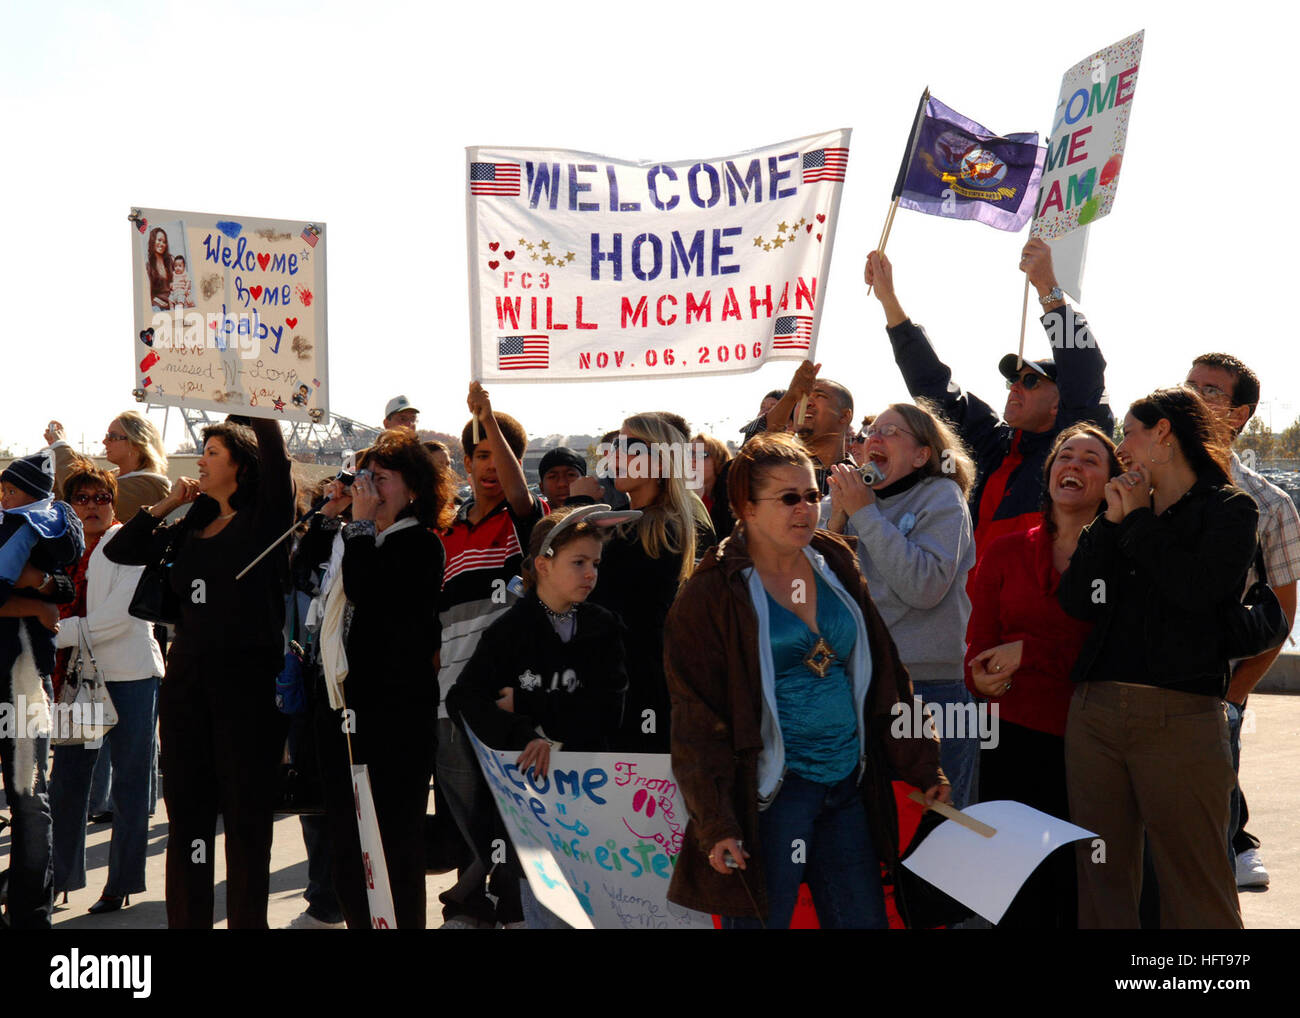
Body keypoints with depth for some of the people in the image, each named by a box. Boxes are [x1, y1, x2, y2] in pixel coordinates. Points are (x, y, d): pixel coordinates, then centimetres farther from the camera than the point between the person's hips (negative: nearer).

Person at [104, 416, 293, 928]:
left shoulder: (265, 518, -2)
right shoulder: (191, 530, 14)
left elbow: (277, 460, -19)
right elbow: (119, 551, 18)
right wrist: (164, 506, 11)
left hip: (248, 679, -6)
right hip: (187, 677, 6)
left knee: (246, 811, 1)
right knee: (187, 808, 10)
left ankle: (247, 920, 10)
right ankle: (187, 919, 18)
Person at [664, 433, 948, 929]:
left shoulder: (836, 565, 10)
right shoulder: (713, 594, -7)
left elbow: (883, 674, 14)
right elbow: (697, 720, -9)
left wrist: (923, 767, 9)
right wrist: (716, 824, -14)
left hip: (847, 786, 6)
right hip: (770, 793, -5)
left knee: (864, 917, 10)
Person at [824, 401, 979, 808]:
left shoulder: (941, 497, -2)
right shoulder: (842, 500, 11)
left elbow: (926, 585, -18)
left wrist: (866, 515, -15)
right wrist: (837, 518, -8)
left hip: (930, 684, -4)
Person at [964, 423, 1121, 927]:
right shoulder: (1006, 553, 11)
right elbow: (978, 648, 11)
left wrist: (1028, 650, -15)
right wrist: (984, 677, -12)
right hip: (1016, 739, 2)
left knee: (1082, 895, 2)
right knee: (1020, 900, 1)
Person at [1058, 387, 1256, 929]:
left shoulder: (1229, 508, 5)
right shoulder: (1125, 511, 19)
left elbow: (1200, 589, -14)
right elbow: (1075, 600, 8)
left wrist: (1139, 521, -3)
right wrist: (1113, 520, 1)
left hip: (1179, 716, -5)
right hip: (1094, 711, 5)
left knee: (1195, 888, -3)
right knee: (1102, 881, 7)